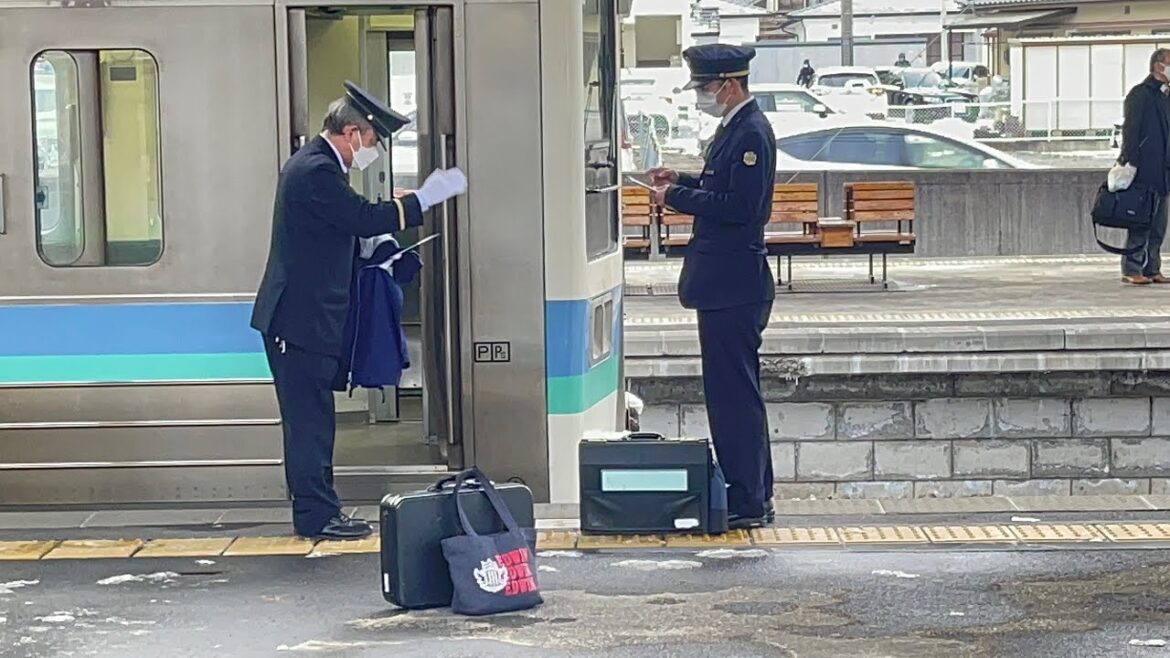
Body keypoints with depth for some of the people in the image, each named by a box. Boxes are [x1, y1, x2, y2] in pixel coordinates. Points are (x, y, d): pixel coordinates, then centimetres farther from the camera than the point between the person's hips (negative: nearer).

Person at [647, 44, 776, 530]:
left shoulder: (750, 133, -17)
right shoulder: (737, 127, 14)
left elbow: (740, 206, -24)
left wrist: (677, 198, -16)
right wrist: (682, 183, 10)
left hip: (734, 285, -11)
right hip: (725, 283, 11)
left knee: (734, 392, -6)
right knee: (734, 391, 15)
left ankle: (747, 502, 0)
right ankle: (751, 494, 23)